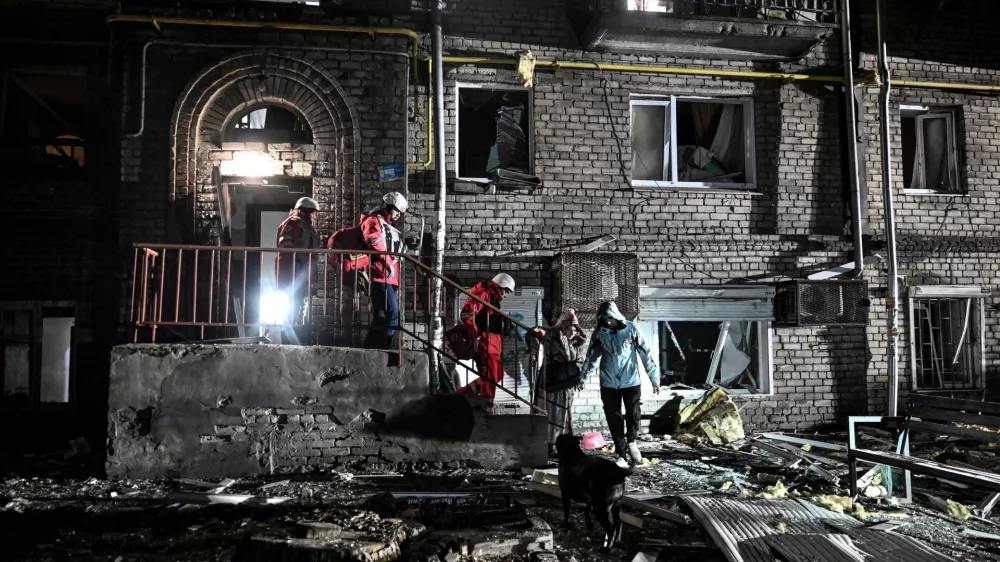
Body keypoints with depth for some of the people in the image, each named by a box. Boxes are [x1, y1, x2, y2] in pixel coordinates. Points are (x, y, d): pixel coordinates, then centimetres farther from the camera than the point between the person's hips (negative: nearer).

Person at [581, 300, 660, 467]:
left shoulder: (631, 329, -7)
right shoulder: (599, 333, -1)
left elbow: (645, 353, -5)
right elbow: (592, 357, 9)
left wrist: (654, 377, -5)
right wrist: (583, 377, 8)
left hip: (631, 381, -2)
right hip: (608, 383, 2)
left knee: (633, 415, 4)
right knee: (614, 418, 4)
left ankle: (631, 441, 33)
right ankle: (622, 452, 16)